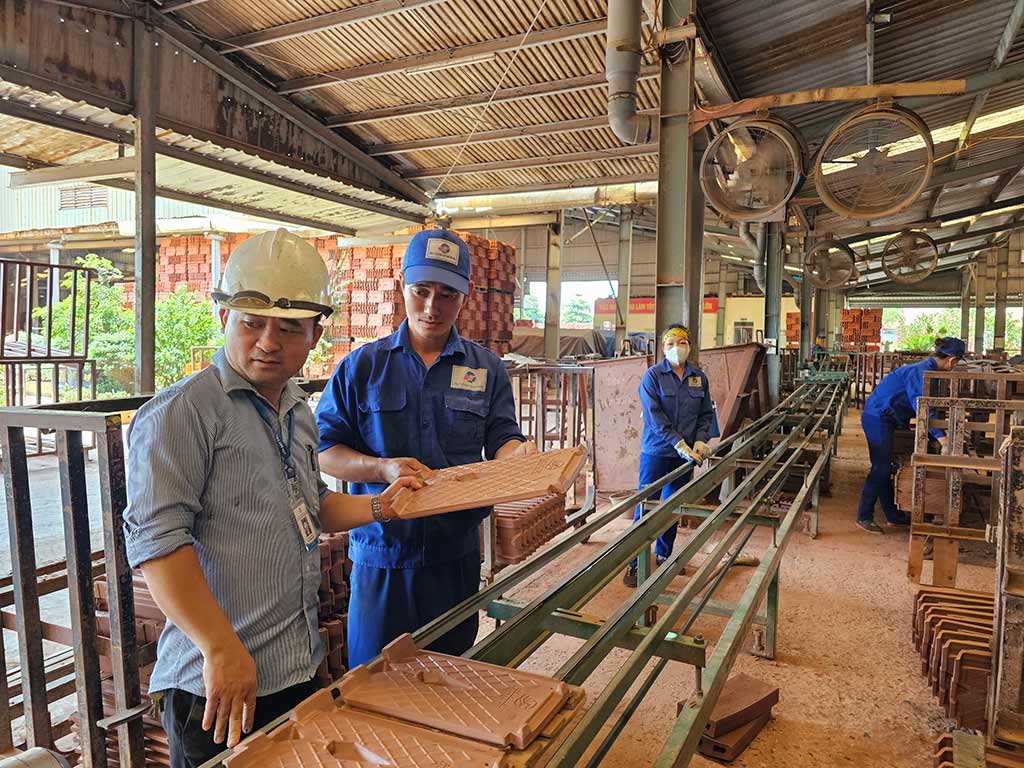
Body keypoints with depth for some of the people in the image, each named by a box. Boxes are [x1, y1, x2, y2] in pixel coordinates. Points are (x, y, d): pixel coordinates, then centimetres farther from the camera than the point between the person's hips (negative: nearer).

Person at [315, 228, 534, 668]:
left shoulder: (487, 368, 5)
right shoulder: (362, 366, 0)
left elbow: (502, 439, 4)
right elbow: (324, 450, -2)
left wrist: (516, 453, -20)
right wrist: (384, 468, -20)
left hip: (457, 553, 2)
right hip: (381, 554, -1)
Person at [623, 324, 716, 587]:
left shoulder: (699, 377, 6)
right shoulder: (653, 376, -9)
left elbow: (706, 413, 11)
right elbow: (655, 416, -16)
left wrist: (701, 440, -6)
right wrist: (680, 444, -22)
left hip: (685, 453, 5)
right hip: (656, 451, -5)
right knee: (646, 506, -1)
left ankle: (664, 554, 32)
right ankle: (634, 563, 7)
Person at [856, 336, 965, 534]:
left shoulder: (927, 369, 11)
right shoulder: (920, 372, -19)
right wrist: (940, 436, -33)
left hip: (884, 418, 10)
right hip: (877, 418, -10)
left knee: (884, 468, 13)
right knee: (880, 468, -8)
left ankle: (893, 515, 22)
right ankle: (864, 517, -1)